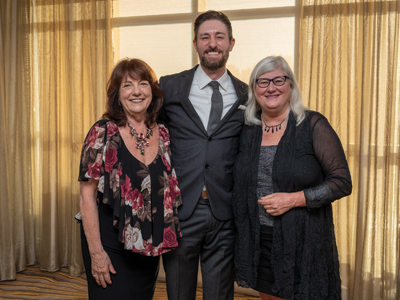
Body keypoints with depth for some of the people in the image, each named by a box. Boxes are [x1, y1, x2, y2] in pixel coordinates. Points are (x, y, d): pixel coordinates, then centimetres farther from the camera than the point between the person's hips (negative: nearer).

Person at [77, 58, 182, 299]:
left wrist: (165, 240, 5)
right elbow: (87, 196, -12)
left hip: (149, 247, 5)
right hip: (110, 244, -4)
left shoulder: (163, 134, 1)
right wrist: (96, 252, -14)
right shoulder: (103, 133, -12)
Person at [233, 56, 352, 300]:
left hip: (305, 245, -3)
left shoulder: (313, 125, -8)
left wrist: (293, 199, -18)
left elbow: (342, 183, -9)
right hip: (258, 245, 4)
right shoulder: (248, 131, 4)